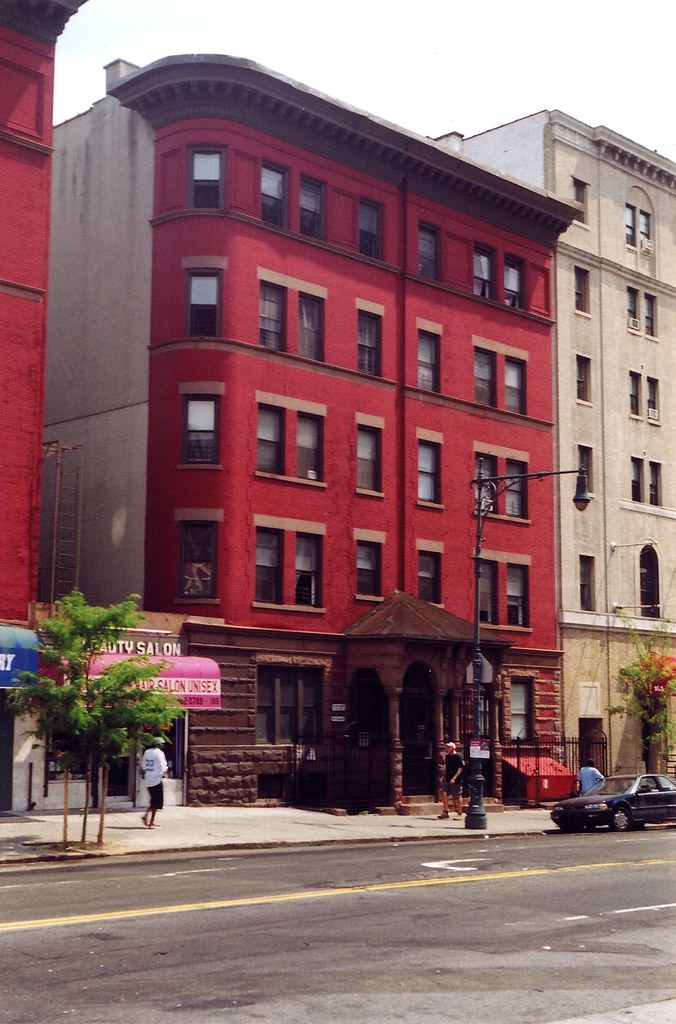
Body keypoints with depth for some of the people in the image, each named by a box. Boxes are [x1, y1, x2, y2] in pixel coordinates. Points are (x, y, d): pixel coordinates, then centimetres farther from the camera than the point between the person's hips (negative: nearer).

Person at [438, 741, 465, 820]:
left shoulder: (458, 757, -12)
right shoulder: (447, 756, 11)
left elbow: (460, 768, -15)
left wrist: (454, 778, -21)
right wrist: (444, 776, 17)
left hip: (456, 780, -7)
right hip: (447, 780, 7)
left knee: (457, 797, 1)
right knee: (443, 793, -5)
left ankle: (459, 814, 12)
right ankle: (445, 811, 4)